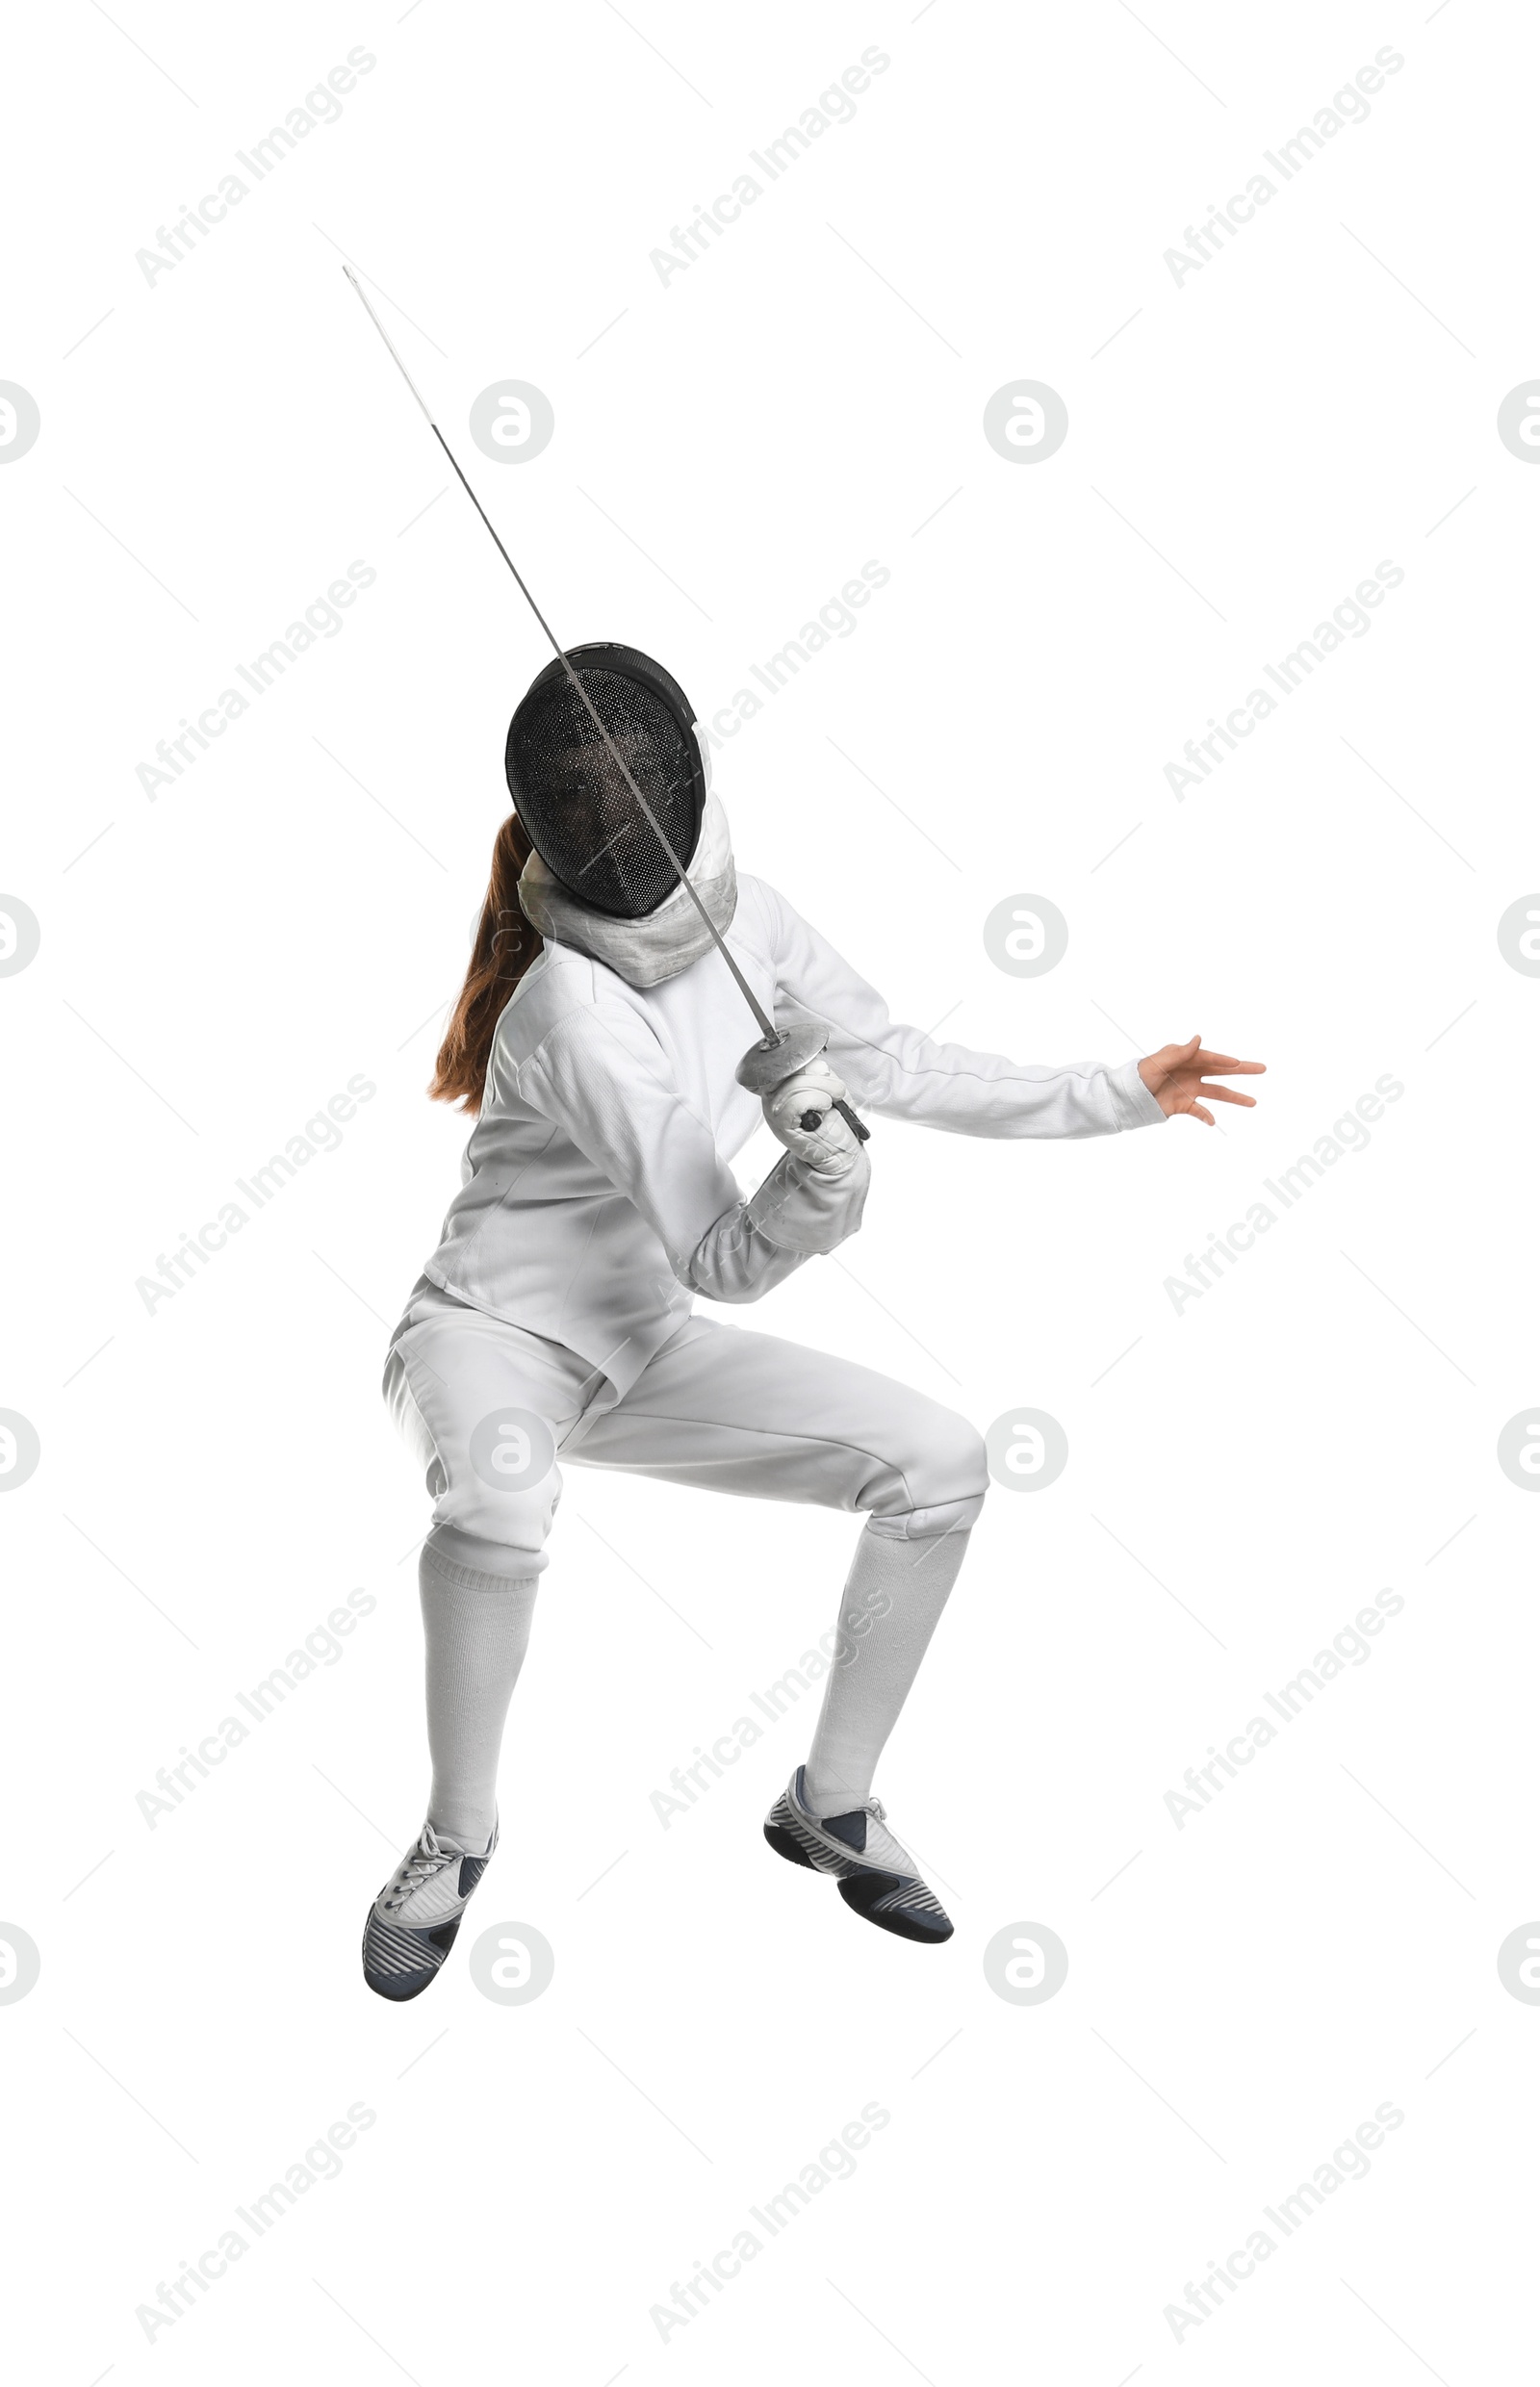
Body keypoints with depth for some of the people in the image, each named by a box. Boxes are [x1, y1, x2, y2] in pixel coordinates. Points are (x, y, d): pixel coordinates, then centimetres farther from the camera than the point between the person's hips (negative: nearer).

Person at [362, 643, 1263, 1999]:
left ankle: (831, 1801, 8)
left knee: (941, 1464, -9)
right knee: (504, 1501, -42)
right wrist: (823, 1187, -46)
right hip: (491, 1337, -7)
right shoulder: (575, 1012, -29)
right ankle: (458, 1836, -16)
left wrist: (1115, 1095, 5)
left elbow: (894, 1070, 6)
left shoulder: (744, 916, -6)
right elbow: (726, 1265, -25)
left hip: (634, 1352, 7)